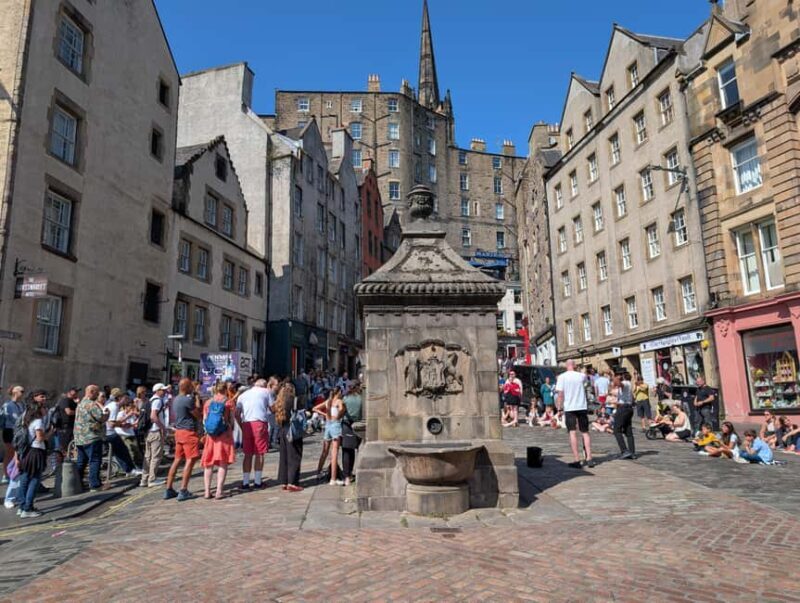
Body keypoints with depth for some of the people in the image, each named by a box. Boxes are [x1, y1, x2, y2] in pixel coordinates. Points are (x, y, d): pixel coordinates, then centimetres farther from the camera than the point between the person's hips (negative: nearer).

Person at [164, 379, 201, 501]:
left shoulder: (176, 399, 13)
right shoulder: (188, 400, -16)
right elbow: (198, 415, -10)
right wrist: (197, 400, 0)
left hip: (179, 431, 9)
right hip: (188, 432, -9)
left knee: (177, 460, 13)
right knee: (190, 460, -6)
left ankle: (169, 490, 15)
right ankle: (183, 492, -7)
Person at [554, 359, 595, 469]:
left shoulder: (562, 377, -4)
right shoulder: (581, 376, 4)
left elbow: (560, 394, -8)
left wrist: (559, 408, -3)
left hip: (569, 407, -2)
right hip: (582, 406, 2)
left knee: (572, 433, -2)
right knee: (585, 432, 11)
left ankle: (577, 460, -6)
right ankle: (589, 458, 8)